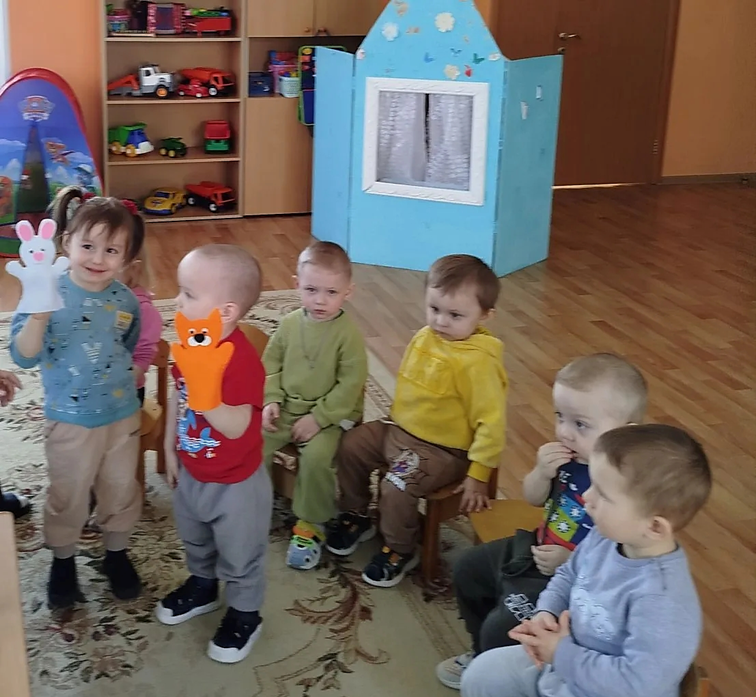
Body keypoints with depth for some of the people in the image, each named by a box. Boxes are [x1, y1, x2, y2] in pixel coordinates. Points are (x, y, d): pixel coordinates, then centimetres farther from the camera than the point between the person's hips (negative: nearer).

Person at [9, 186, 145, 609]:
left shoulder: (126, 301, -7)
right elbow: (24, 357, -23)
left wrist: (126, 381, 2)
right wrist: (37, 317, -38)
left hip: (123, 416, 3)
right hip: (70, 419, -3)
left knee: (121, 490, 18)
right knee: (69, 496, 14)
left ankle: (117, 554, 42)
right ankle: (63, 562, 37)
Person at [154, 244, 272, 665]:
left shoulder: (242, 359, -33)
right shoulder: (190, 345, -9)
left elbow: (237, 427, -35)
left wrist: (208, 400, -51)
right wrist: (171, 448, 11)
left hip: (235, 483, -8)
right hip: (191, 473, 8)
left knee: (240, 555, 15)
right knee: (195, 540, 31)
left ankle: (245, 615, 38)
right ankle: (203, 587, 57)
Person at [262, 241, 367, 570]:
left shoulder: (349, 334, -14)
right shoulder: (289, 323, 1)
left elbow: (349, 385, -16)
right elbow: (271, 364, 10)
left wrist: (317, 418, -18)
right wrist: (271, 400, -5)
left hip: (331, 414, -5)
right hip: (286, 409, 5)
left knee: (316, 456, -28)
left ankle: (311, 522, -5)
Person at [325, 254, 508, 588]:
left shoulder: (478, 361, -25)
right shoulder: (424, 338, -2)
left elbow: (491, 422, -23)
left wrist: (478, 476, -21)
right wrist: (397, 417, 19)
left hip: (443, 450, -8)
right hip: (400, 430, 8)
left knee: (397, 486, -25)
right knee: (351, 445, 7)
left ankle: (399, 551, 2)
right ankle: (355, 516, 27)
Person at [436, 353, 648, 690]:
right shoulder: (569, 454, -12)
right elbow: (533, 499, 2)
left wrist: (571, 560, -31)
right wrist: (542, 473, -20)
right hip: (537, 549, 9)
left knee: (502, 627, -14)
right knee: (468, 569, 21)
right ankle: (483, 655, 41)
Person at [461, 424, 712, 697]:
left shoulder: (661, 598, -35)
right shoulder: (605, 537, -11)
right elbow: (568, 575, 10)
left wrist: (563, 654, -25)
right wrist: (546, 613, -9)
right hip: (564, 664, 8)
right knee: (482, 674, 14)